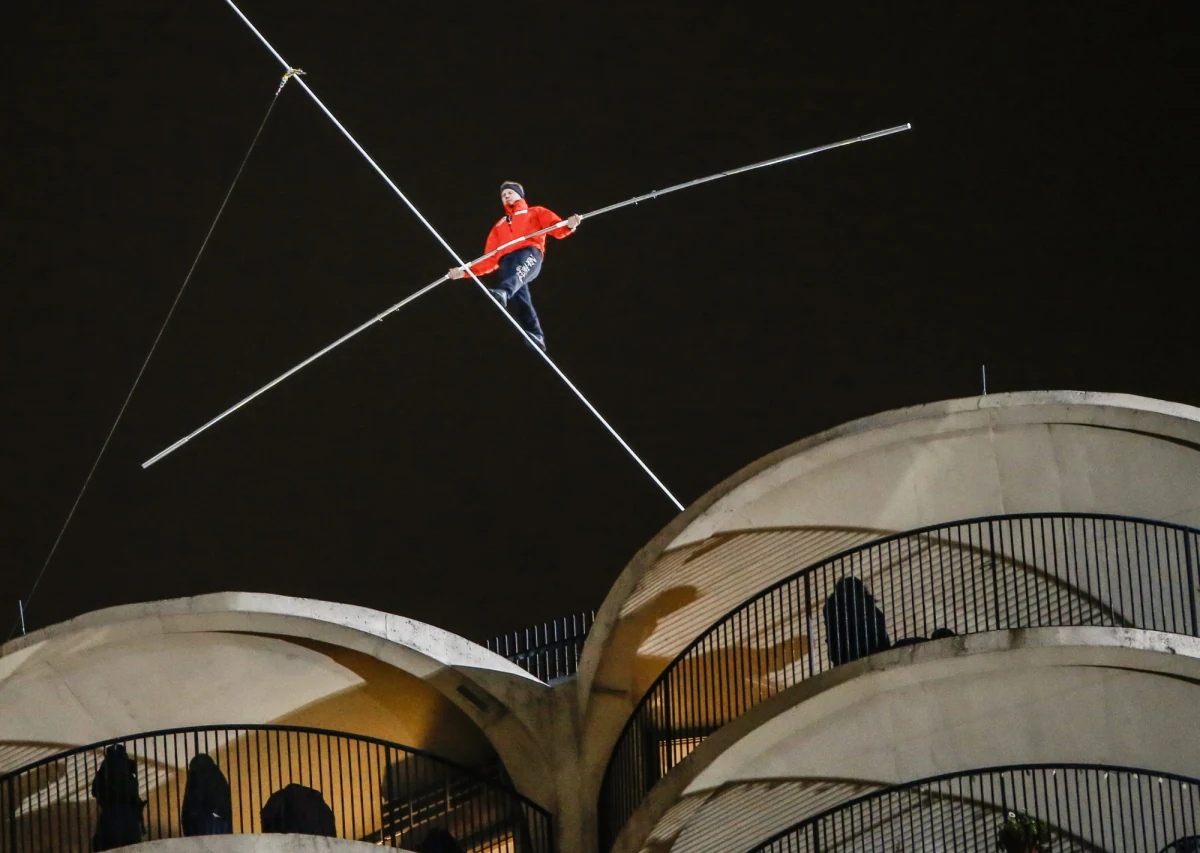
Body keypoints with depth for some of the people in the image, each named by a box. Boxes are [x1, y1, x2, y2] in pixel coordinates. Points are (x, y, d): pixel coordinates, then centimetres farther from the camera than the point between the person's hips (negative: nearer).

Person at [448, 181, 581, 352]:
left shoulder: (535, 213, 29)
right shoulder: (499, 226, 40)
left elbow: (556, 228, 10)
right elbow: (490, 259, 31)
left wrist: (570, 225, -15)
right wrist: (465, 271, 18)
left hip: (530, 253, -5)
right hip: (507, 261, 5)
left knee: (518, 272, -41)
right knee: (519, 304, -20)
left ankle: (502, 293, -72)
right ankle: (535, 339, -22)